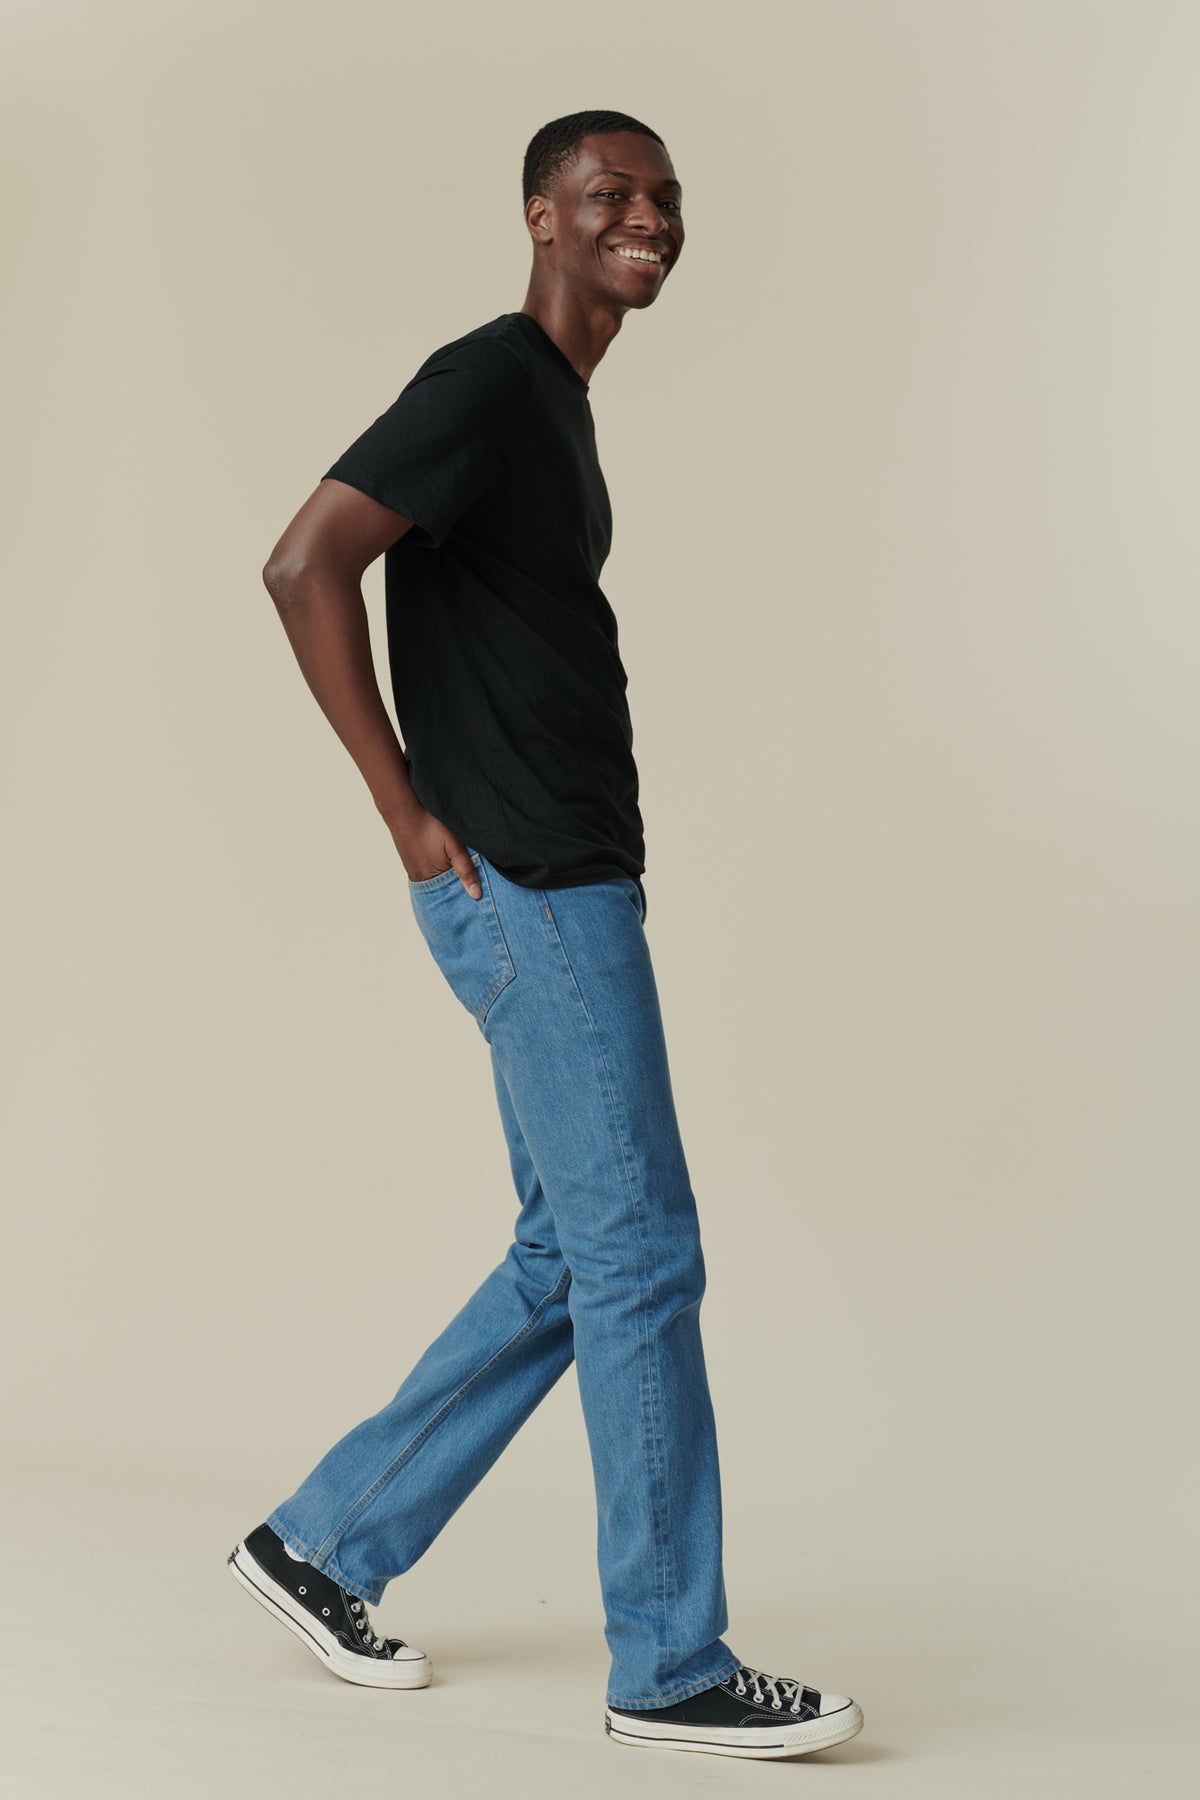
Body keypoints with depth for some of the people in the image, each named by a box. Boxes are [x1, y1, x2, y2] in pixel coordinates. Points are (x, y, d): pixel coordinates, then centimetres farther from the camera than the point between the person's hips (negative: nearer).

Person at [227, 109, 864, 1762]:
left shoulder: (563, 401, 18)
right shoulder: (488, 382, -11)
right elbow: (306, 563, -21)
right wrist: (411, 815, -17)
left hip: (574, 891, 10)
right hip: (527, 887, -10)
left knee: (569, 1265, 14)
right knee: (640, 1259, -5)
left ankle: (325, 1546, 24)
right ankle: (672, 1668, 6)